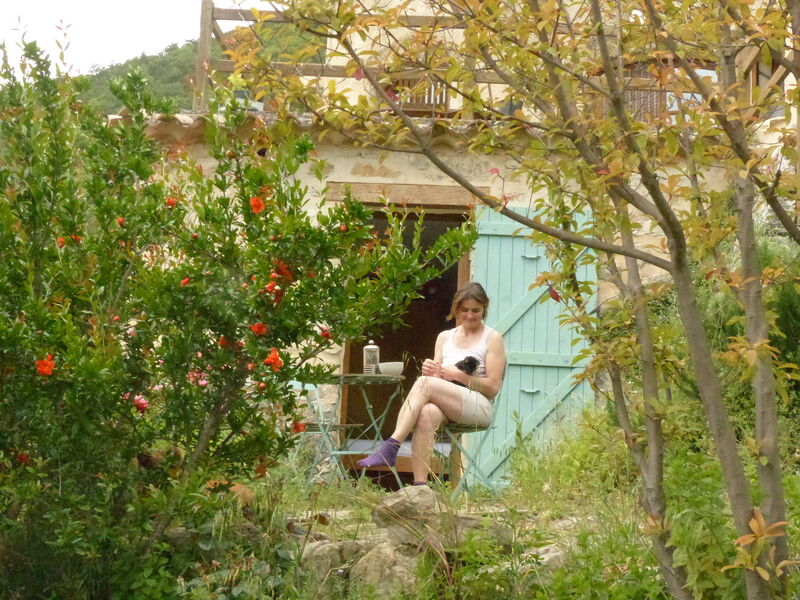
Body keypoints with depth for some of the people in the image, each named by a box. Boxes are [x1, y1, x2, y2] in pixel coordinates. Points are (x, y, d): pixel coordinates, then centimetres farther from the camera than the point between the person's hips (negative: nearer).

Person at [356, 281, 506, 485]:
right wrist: (431, 372, -7)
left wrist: (460, 376, -12)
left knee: (425, 383, -30)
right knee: (427, 413, -36)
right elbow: (438, 380, 17)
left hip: (479, 408, -3)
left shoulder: (492, 338, 7)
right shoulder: (445, 337, 21)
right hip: (443, 404, 4)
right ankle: (419, 486, -43)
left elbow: (493, 387, 0)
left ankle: (391, 447, -38)